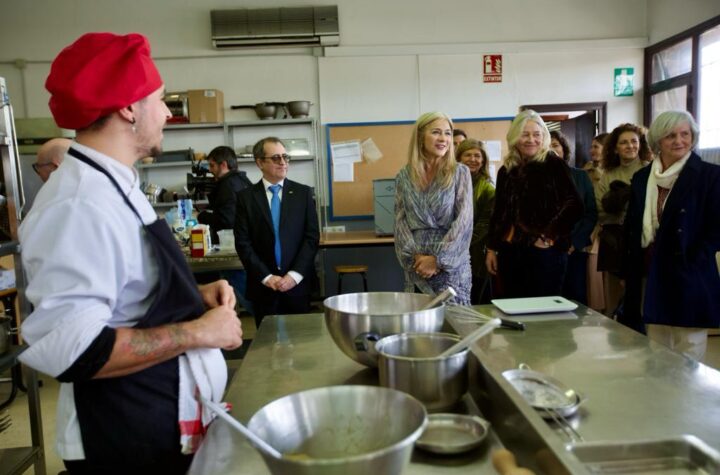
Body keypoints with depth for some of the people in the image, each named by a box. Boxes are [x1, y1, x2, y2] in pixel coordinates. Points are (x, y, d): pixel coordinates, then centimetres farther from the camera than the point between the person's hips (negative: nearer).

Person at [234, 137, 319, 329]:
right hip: (262, 285, 0)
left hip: (298, 283, 1)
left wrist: (295, 275, -10)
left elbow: (312, 236, -1)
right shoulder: (246, 197, 2)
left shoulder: (303, 193, 4)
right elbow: (243, 243, -2)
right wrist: (266, 277, -10)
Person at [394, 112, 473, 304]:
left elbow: (464, 221, -8)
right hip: (416, 265, 2)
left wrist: (438, 259, -13)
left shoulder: (460, 172, -1)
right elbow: (400, 221, 2)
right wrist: (415, 256, -11)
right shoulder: (404, 176, 5)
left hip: (452, 265, -2)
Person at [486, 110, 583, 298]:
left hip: (546, 251, -4)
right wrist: (491, 248, 10)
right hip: (510, 251, 4)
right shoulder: (506, 170, 12)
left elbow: (574, 205, -7)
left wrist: (550, 235, -13)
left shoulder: (554, 164, -1)